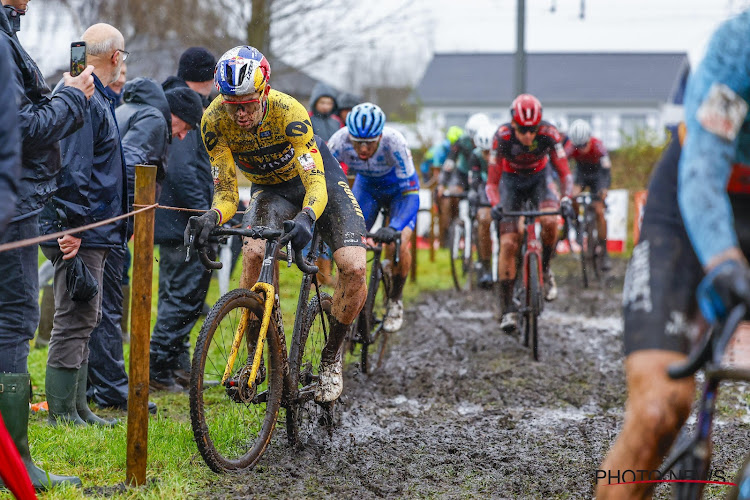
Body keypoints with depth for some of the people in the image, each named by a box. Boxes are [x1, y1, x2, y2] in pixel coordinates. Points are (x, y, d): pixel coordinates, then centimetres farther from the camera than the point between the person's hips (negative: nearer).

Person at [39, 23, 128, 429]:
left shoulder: (95, 98, 19)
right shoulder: (83, 99, -16)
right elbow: (72, 168, -23)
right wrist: (73, 226, -24)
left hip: (90, 230, 11)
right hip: (81, 234, -11)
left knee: (84, 319, 14)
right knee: (74, 320, -8)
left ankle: (77, 408, 20)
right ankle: (62, 413, -4)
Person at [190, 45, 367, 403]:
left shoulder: (287, 111, -35)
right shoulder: (215, 122, -26)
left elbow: (316, 183, -40)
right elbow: (226, 192, -22)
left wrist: (306, 218, -61)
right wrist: (212, 217, -44)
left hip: (317, 177, -2)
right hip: (270, 188, 2)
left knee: (354, 267, -21)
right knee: (254, 252, -29)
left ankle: (331, 358, 2)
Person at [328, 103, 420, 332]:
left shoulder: (394, 141, -39)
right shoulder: (340, 141, -33)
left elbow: (410, 191, -38)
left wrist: (394, 227, -53)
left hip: (400, 187, -3)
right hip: (366, 186, 3)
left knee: (400, 244, -22)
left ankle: (395, 301, 2)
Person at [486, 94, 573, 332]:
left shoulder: (548, 134, -28)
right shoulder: (502, 136, -29)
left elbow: (565, 172, -25)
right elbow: (492, 181, -26)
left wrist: (566, 198, -44)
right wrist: (496, 205, -45)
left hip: (538, 179, 0)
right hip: (511, 181, 0)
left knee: (550, 222, -31)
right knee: (508, 244, -12)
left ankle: (545, 270, -2)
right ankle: (508, 310, -8)